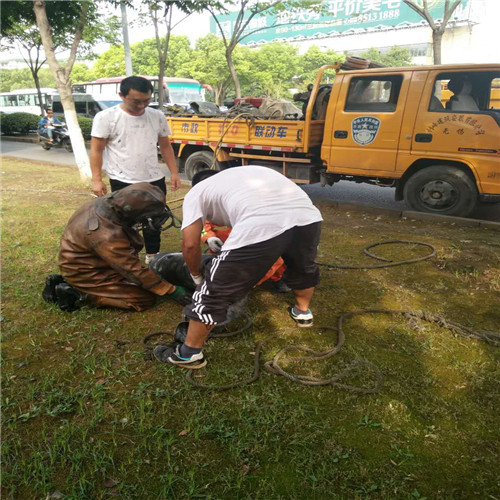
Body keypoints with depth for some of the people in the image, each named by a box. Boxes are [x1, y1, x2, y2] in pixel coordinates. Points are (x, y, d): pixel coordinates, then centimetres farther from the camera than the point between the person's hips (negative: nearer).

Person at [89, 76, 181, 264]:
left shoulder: (157, 116, 5)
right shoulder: (106, 117, -7)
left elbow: (165, 146, 13)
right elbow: (96, 150, -6)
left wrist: (174, 172, 6)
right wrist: (96, 179, -12)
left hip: (154, 180, 5)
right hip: (122, 182, -4)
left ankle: (152, 257, 31)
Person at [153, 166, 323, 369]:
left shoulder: (196, 192, 24)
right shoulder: (249, 172, 41)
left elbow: (190, 244, 15)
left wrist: (196, 276, 34)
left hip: (260, 227, -6)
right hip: (308, 216, 6)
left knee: (215, 290, 13)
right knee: (304, 266, 38)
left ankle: (189, 353, 28)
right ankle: (302, 312, 59)